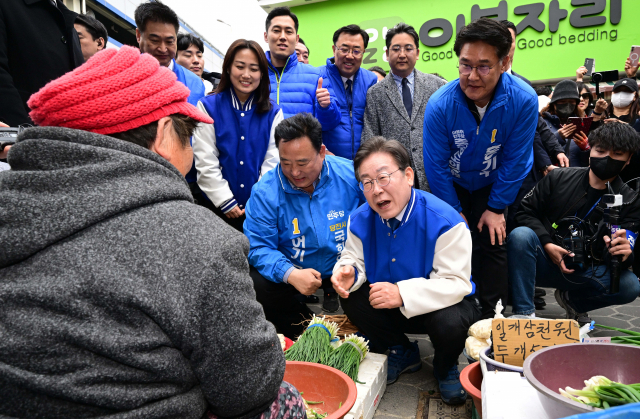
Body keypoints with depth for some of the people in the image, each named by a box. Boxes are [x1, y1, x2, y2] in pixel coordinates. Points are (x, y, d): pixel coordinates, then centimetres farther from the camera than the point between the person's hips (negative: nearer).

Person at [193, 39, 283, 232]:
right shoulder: (208, 107, -2)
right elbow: (205, 162, -7)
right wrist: (226, 201, -11)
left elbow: (272, 161, -2)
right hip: (219, 206, -1)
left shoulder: (273, 112, 3)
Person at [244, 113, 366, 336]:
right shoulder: (265, 191, -14)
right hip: (292, 269, 1)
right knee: (256, 288, -24)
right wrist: (290, 274, -33)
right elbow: (258, 247, -14)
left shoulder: (351, 174, -12)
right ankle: (305, 327, 6)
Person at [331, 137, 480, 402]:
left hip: (440, 305, -4)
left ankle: (445, 368, 8)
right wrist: (348, 271, -26)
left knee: (450, 323, -35)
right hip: (390, 307, 4)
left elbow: (455, 284, -28)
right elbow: (354, 258, 0)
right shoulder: (360, 220, -12)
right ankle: (402, 353, 11)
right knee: (350, 298, -17)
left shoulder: (444, 221, -27)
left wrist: (403, 293, -39)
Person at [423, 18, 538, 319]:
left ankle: (490, 318, 14)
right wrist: (454, 212, -10)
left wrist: (496, 208, -9)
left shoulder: (523, 100, -25)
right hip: (452, 185, 0)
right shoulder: (439, 105, -27)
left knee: (492, 243, -3)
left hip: (495, 184, 1)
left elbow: (515, 160, -14)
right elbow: (436, 164, -16)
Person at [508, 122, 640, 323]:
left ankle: (571, 299, 5)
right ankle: (524, 312, -24)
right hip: (544, 262, -1)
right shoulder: (558, 178, -2)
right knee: (521, 235, -31)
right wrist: (546, 244, -18)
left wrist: (624, 255, -32)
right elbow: (526, 211, -3)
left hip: (586, 273, 1)